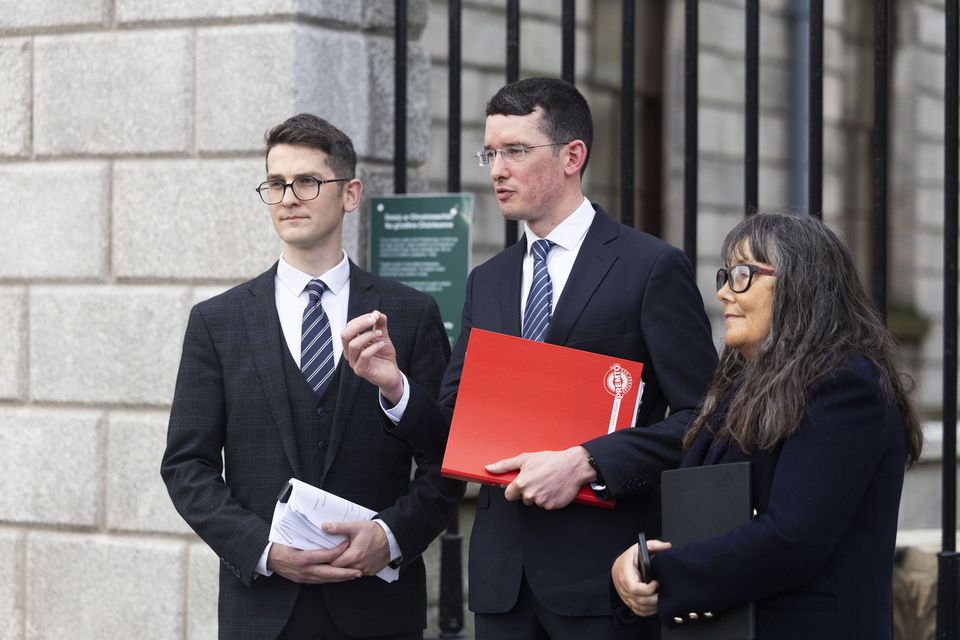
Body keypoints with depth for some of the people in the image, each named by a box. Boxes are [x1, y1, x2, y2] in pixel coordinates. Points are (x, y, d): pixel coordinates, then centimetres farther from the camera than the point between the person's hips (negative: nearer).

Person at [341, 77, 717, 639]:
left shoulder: (653, 267, -5)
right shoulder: (486, 282, 13)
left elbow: (701, 419, -9)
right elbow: (453, 434, 11)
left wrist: (584, 463, -18)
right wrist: (394, 385, -8)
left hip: (602, 571, -5)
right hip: (503, 572, 5)